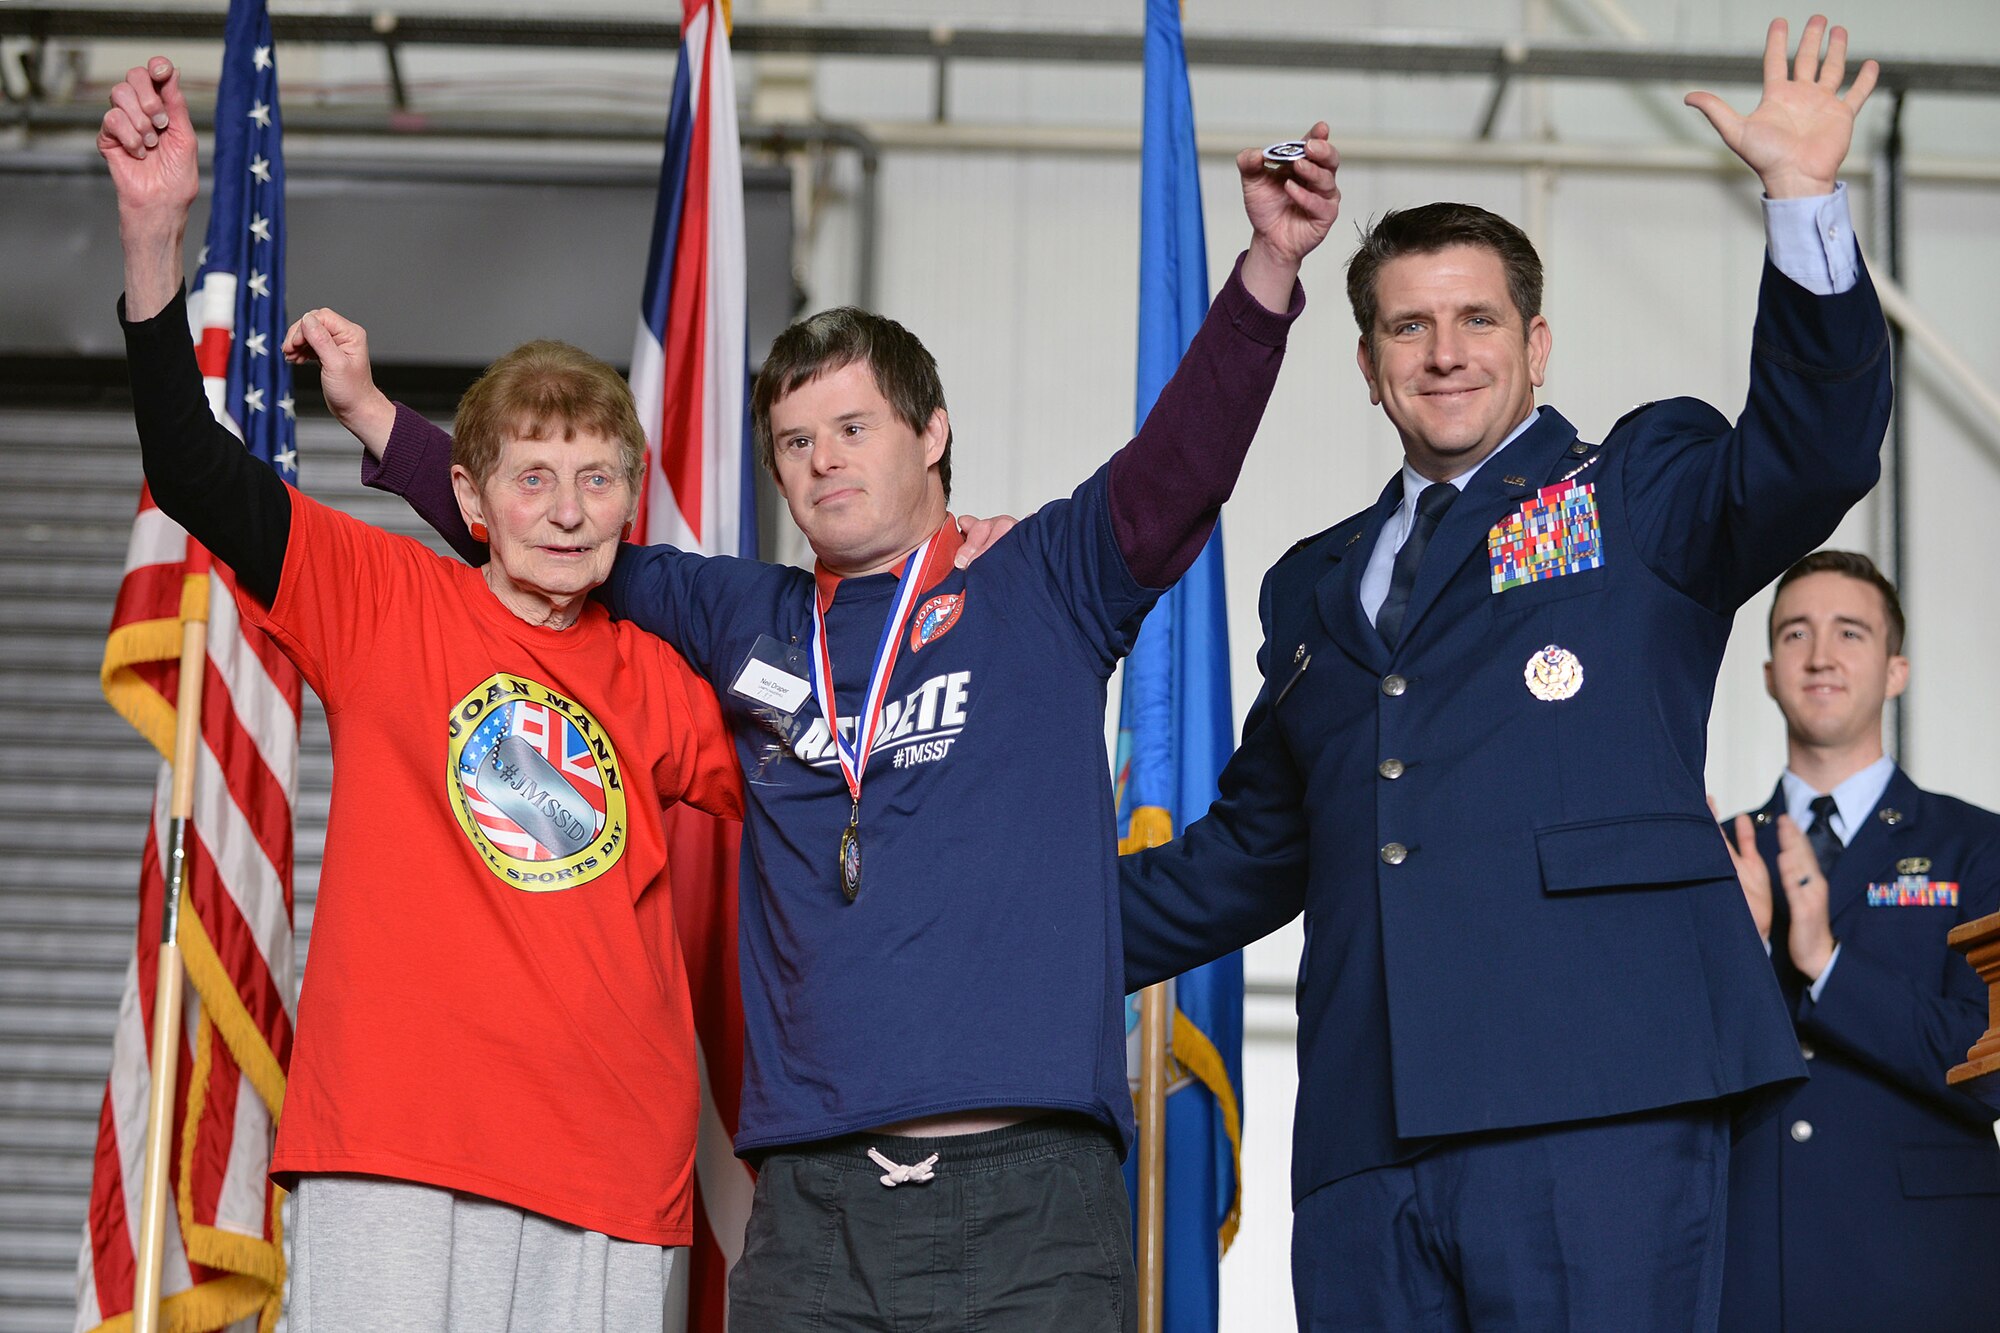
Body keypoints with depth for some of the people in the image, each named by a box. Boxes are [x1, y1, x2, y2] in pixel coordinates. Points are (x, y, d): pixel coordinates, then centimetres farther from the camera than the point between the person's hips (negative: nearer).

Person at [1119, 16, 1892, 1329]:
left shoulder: (1639, 493, 12)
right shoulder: (1315, 588, 26)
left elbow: (1814, 457, -8)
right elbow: (1250, 852, 32)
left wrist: (1807, 203, -19)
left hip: (1596, 1115, -4)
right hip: (1367, 1139, 5)